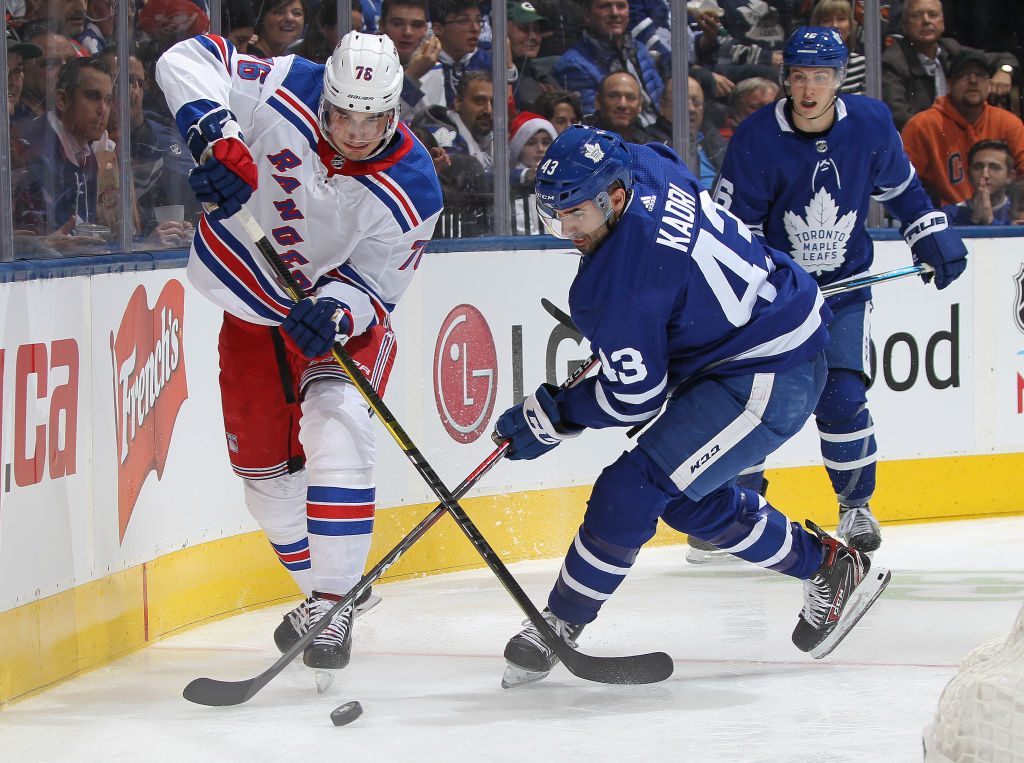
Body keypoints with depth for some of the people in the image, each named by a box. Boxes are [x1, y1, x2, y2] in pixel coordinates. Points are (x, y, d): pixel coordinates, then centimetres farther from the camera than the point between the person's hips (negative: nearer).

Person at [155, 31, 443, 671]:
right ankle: (320, 587, 31)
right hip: (252, 303, 3)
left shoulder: (412, 191, -25)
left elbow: (375, 283, -19)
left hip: (345, 315, -3)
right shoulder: (286, 93, -24)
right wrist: (215, 132, -39)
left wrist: (334, 310, -41)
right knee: (263, 465, 9)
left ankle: (334, 603, -22)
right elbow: (189, 60, -21)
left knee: (337, 429, -28)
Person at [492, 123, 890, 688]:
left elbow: (633, 397, -18)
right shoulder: (642, 167, -4)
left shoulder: (620, 283, -28)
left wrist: (545, 419, -5)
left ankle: (560, 625, 0)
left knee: (632, 489, -13)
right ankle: (829, 568, 32)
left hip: (769, 380, -11)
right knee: (689, 498, 20)